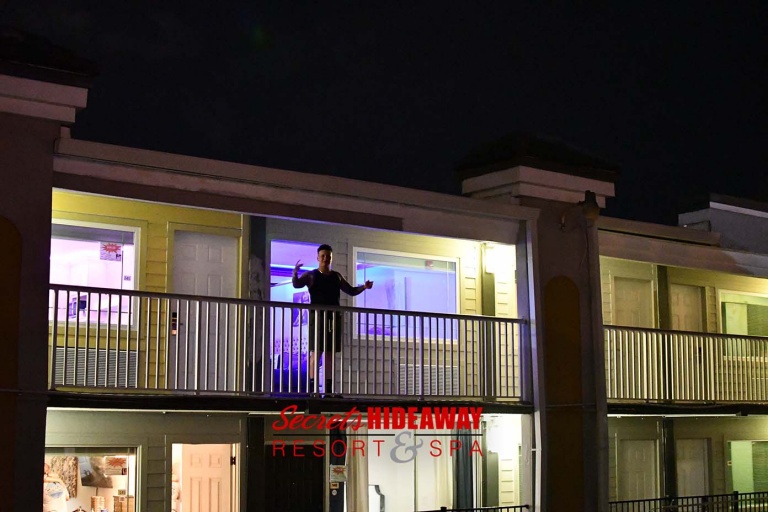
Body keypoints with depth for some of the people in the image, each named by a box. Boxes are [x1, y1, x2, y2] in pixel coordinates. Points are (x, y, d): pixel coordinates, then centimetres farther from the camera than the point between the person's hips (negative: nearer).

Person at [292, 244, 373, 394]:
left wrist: (363, 287, 4)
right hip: (317, 317, -4)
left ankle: (328, 388, 7)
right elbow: (296, 284, -12)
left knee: (330, 354, 5)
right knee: (316, 352, -10)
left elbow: (351, 291, 22)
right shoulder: (311, 275, 3)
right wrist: (295, 273, -32)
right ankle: (312, 387, -12)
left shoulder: (337, 276, 15)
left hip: (334, 317, 4)